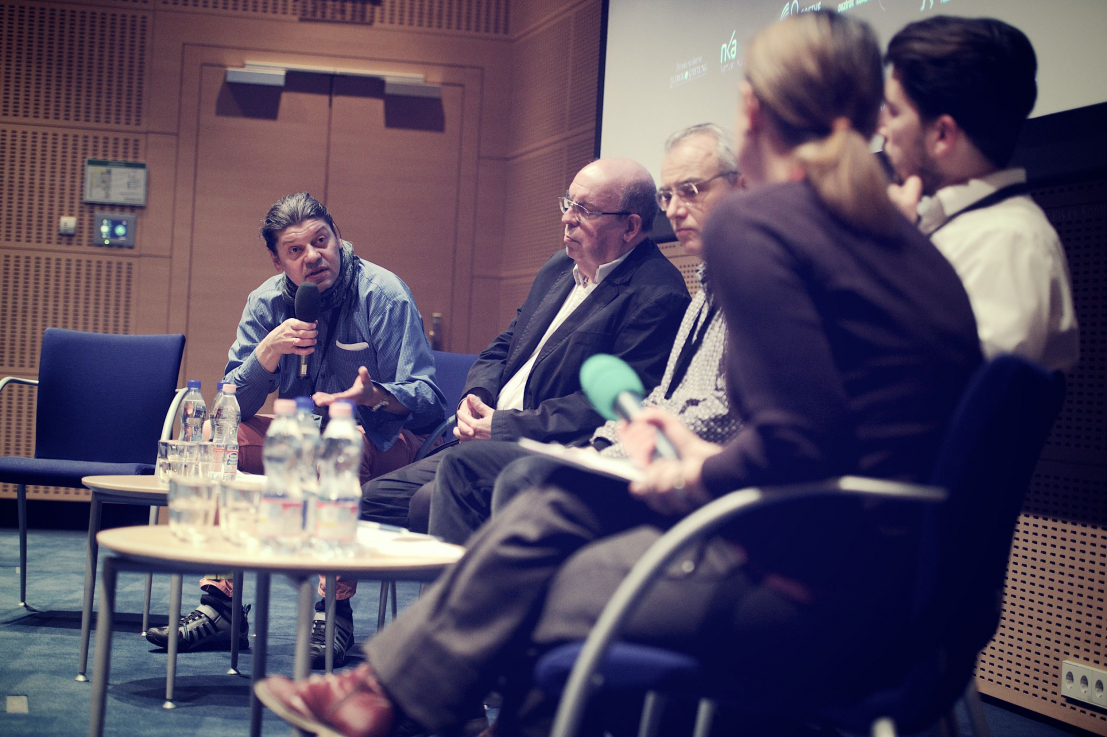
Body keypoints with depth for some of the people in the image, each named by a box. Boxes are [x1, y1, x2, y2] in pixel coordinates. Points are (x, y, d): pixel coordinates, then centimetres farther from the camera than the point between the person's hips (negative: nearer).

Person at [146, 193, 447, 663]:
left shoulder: (382, 294, -15)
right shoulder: (267, 303, -1)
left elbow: (427, 399, -21)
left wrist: (374, 394, -43)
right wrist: (269, 351, -23)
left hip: (384, 441, -5)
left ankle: (335, 609, -31)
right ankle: (220, 608, -13)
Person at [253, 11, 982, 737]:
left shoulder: (754, 223, -13)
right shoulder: (897, 234, 13)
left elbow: (799, 444, -22)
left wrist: (695, 480, -5)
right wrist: (707, 456, 15)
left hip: (813, 594, -8)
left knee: (536, 596, 12)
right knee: (562, 499, 15)